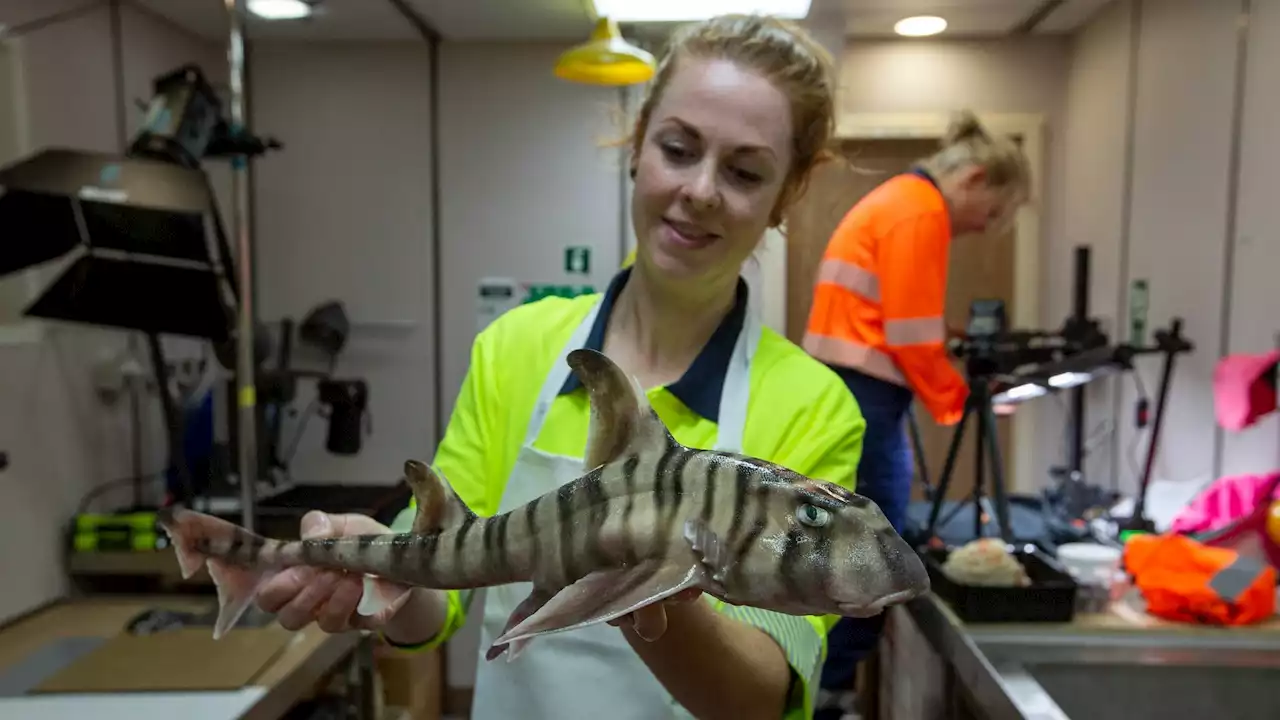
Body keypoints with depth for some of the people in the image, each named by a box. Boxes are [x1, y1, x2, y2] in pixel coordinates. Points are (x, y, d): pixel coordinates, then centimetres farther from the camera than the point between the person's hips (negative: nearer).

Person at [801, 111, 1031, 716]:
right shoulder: (921, 214, -10)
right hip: (862, 397, -10)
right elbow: (910, 338, -15)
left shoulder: (900, 202, 22)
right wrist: (958, 401, -2)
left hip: (846, 392, 10)